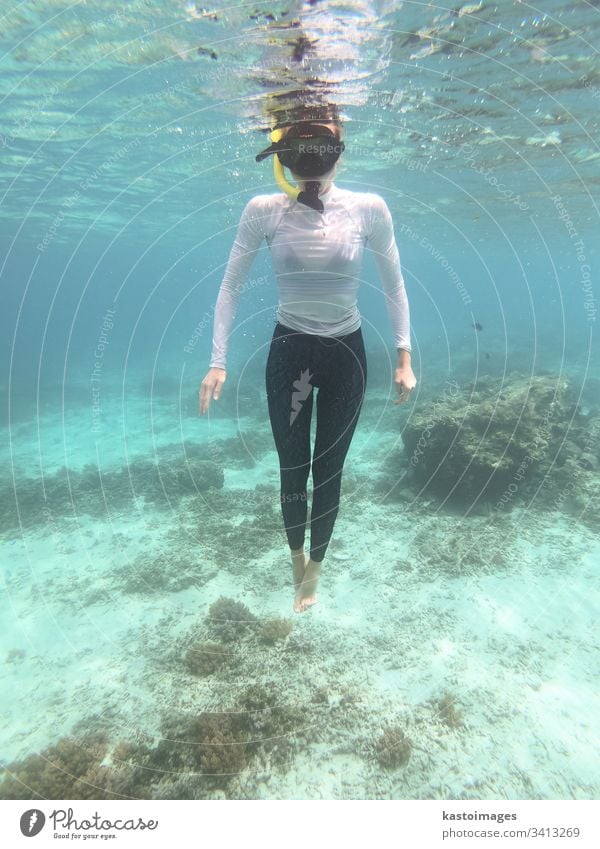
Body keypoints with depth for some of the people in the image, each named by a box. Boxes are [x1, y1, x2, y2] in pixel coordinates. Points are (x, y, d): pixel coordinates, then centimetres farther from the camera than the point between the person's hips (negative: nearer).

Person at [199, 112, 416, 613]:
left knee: (328, 469, 9)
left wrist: (404, 357, -1)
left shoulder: (368, 209, -9)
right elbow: (231, 286, -5)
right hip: (288, 351, 0)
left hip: (346, 353, 0)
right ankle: (297, 556, 39)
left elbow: (394, 286, 1)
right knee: (292, 469, 9)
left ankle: (315, 568, 35)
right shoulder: (264, 211, -10)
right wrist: (218, 361, -9)